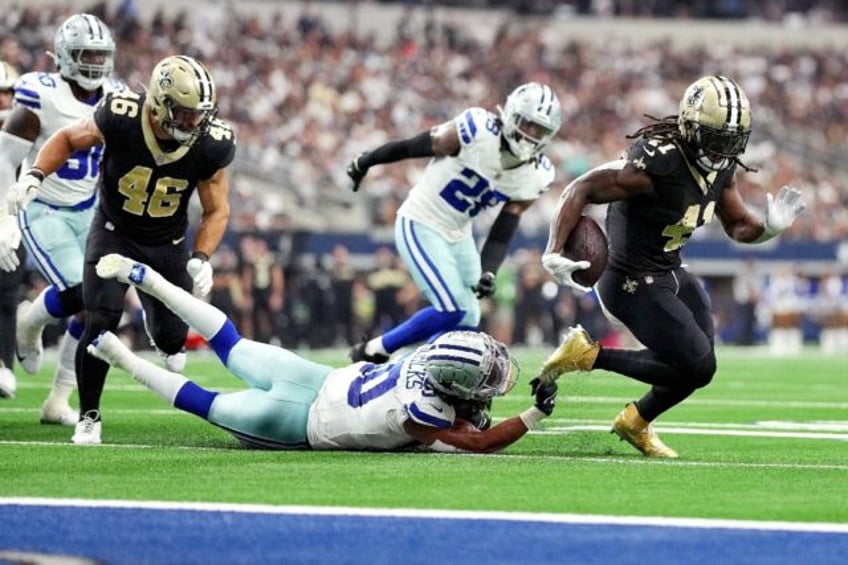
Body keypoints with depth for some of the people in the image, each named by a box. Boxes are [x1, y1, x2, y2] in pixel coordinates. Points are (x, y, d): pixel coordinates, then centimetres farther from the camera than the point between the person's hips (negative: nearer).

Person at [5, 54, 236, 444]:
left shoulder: (210, 146, -22)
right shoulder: (119, 118, -28)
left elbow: (217, 210, -7)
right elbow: (68, 139, -7)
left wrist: (201, 259, -22)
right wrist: (34, 177, -22)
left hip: (168, 243, 2)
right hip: (114, 232, -2)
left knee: (171, 337, 4)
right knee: (101, 322, -19)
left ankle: (158, 321, 45)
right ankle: (88, 416, -2)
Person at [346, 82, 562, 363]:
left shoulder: (536, 175, -8)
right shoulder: (477, 131, -27)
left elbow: (504, 228, -3)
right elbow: (411, 147, -13)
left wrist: (488, 271, -19)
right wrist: (364, 163, 0)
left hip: (458, 235, 7)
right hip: (420, 226, -7)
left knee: (468, 320, 6)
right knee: (453, 309, -16)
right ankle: (371, 353, -2)